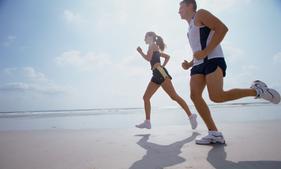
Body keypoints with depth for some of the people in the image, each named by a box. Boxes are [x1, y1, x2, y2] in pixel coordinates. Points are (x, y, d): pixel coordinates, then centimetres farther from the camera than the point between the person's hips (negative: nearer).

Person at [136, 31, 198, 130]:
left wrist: (140, 52, 7)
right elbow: (167, 56, 36)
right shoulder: (155, 49, 30)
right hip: (156, 74, 9)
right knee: (146, 97, 4)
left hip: (160, 72, -9)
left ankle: (191, 116, -12)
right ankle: (147, 122, 5)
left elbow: (148, 58, -10)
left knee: (174, 96, -14)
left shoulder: (152, 45, 6)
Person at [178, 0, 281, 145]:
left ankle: (256, 90, 0)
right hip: (199, 64, 9)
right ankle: (214, 133, -7)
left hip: (213, 60, -8)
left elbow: (222, 28, -9)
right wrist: (190, 64, 14)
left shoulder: (200, 14, 7)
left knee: (216, 97, -23)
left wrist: (205, 52, -16)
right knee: (195, 96, -9)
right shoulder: (190, 29, 31)